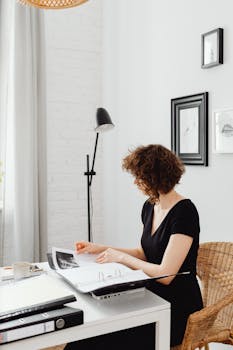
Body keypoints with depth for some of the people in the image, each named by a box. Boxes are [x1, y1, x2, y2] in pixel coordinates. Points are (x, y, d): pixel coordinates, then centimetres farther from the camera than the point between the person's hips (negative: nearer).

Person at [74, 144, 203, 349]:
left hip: (178, 308, -7)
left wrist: (121, 257, -13)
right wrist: (100, 249, 8)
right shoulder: (149, 207, 5)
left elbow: (165, 274, -22)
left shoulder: (184, 212, -19)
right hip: (154, 296, 7)